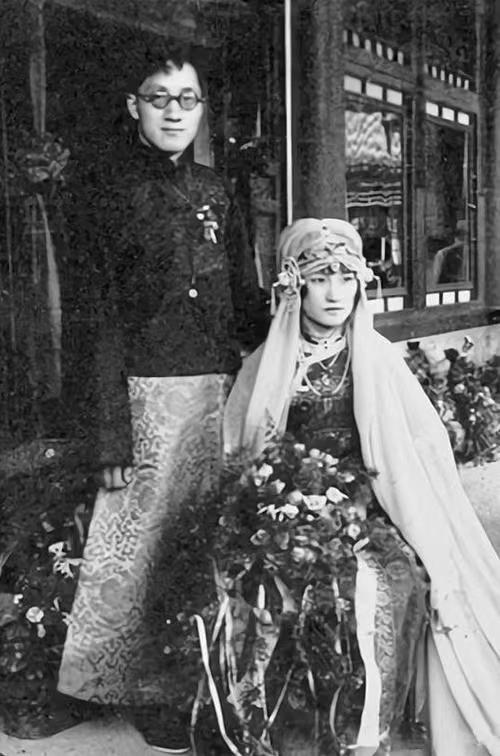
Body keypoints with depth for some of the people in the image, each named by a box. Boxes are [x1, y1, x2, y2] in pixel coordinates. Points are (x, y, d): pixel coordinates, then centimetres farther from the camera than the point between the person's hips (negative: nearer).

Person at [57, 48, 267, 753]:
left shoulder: (214, 193, 14)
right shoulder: (113, 197, 0)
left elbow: (248, 302, 16)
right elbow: (102, 321, -5)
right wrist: (113, 433, -11)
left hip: (224, 386, 4)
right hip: (151, 387, -4)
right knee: (148, 542, 0)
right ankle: (152, 691, 15)